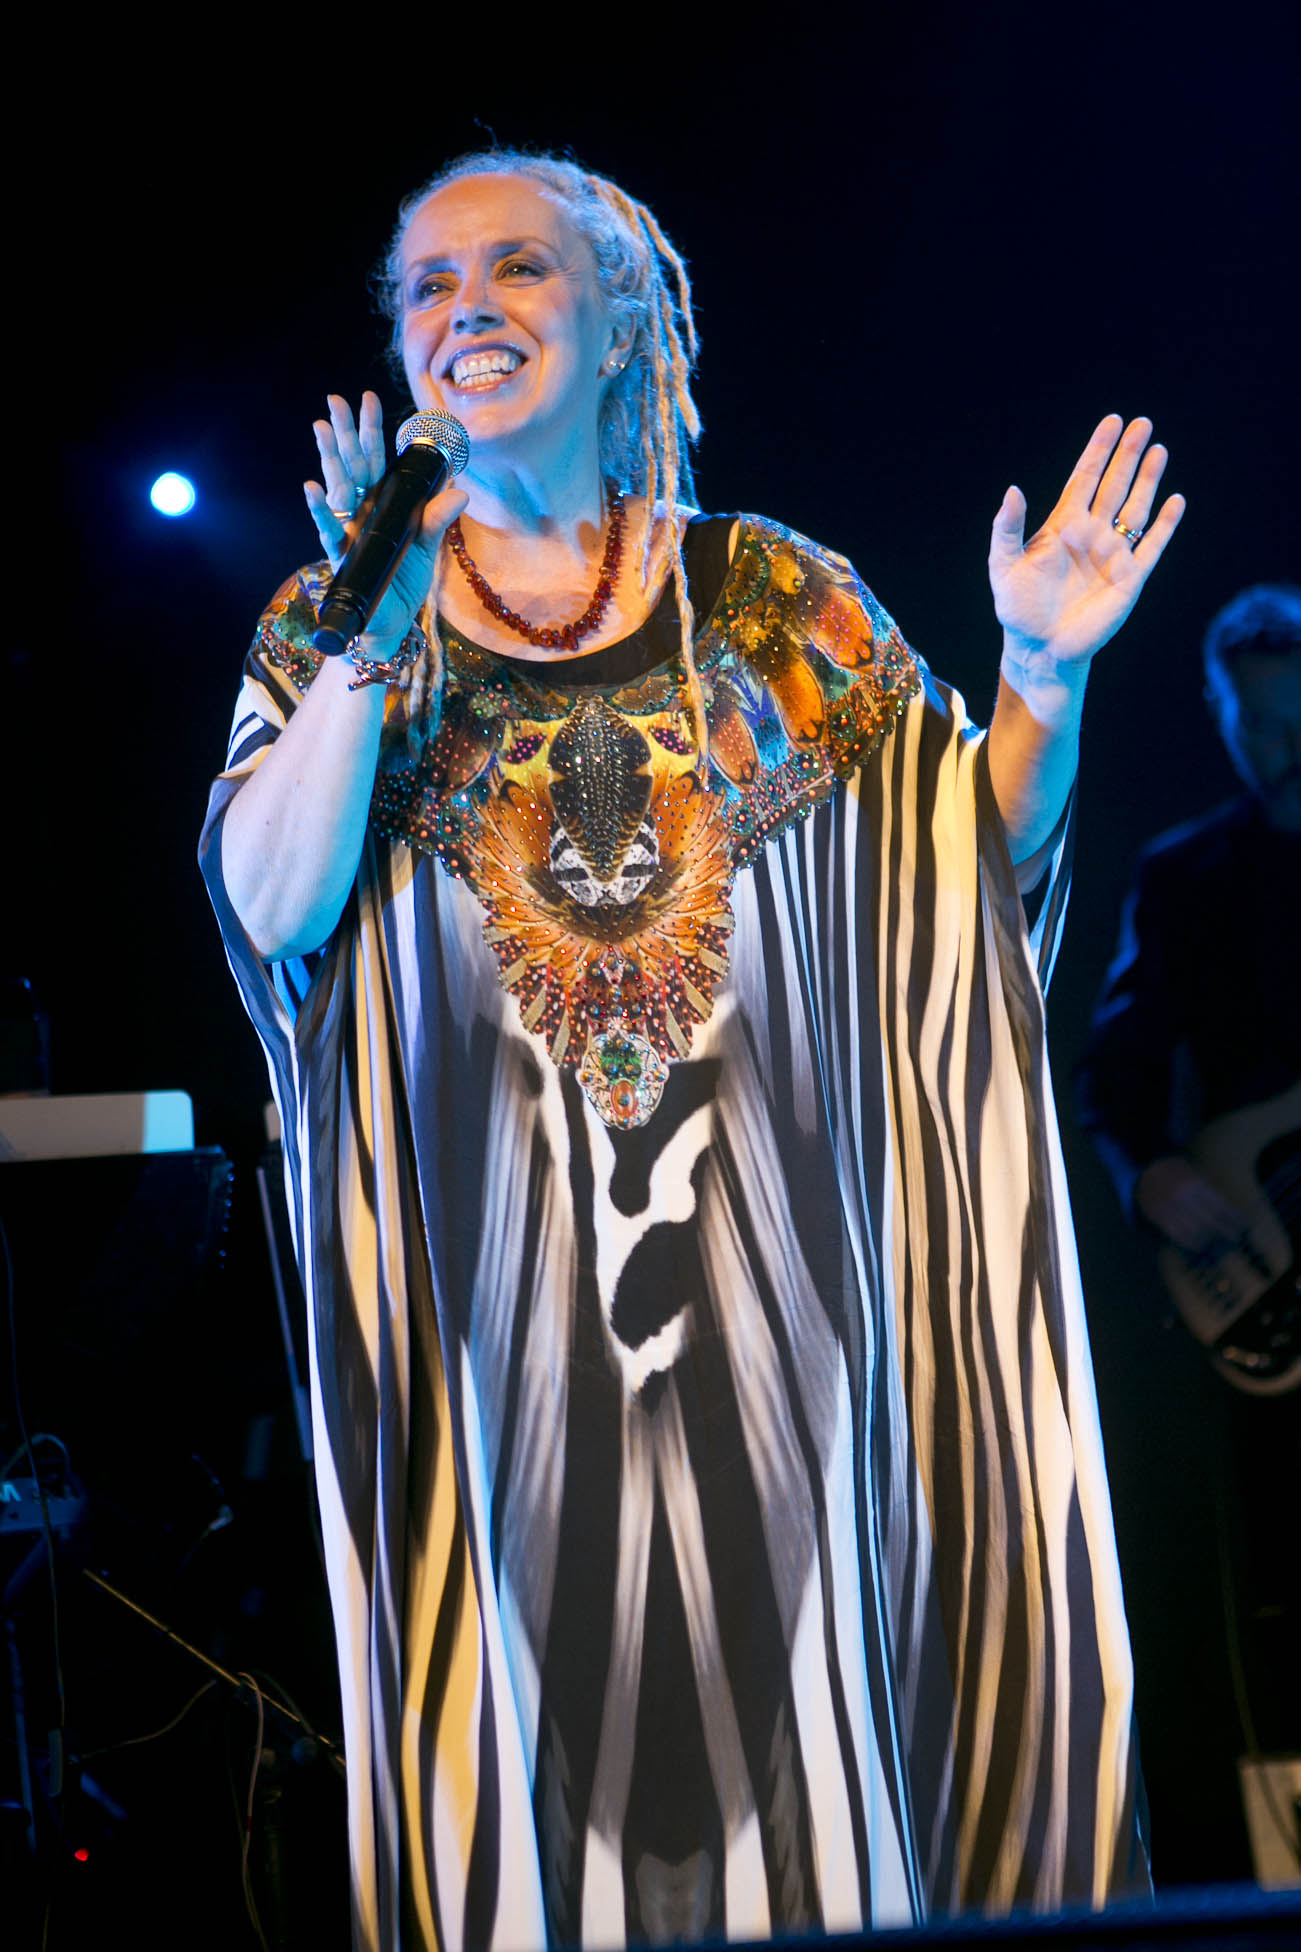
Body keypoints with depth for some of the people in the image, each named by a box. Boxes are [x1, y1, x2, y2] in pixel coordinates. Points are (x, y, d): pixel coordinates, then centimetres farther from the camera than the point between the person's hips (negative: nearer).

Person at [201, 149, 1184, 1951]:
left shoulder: (779, 602, 8)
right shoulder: (336, 623, 9)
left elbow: (974, 868, 7)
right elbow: (272, 905, -6)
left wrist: (1043, 678, -8)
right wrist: (373, 639, -14)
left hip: (765, 1260, 0)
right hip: (499, 1285, 0)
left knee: (792, 1653, 1)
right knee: (534, 1690, 1)